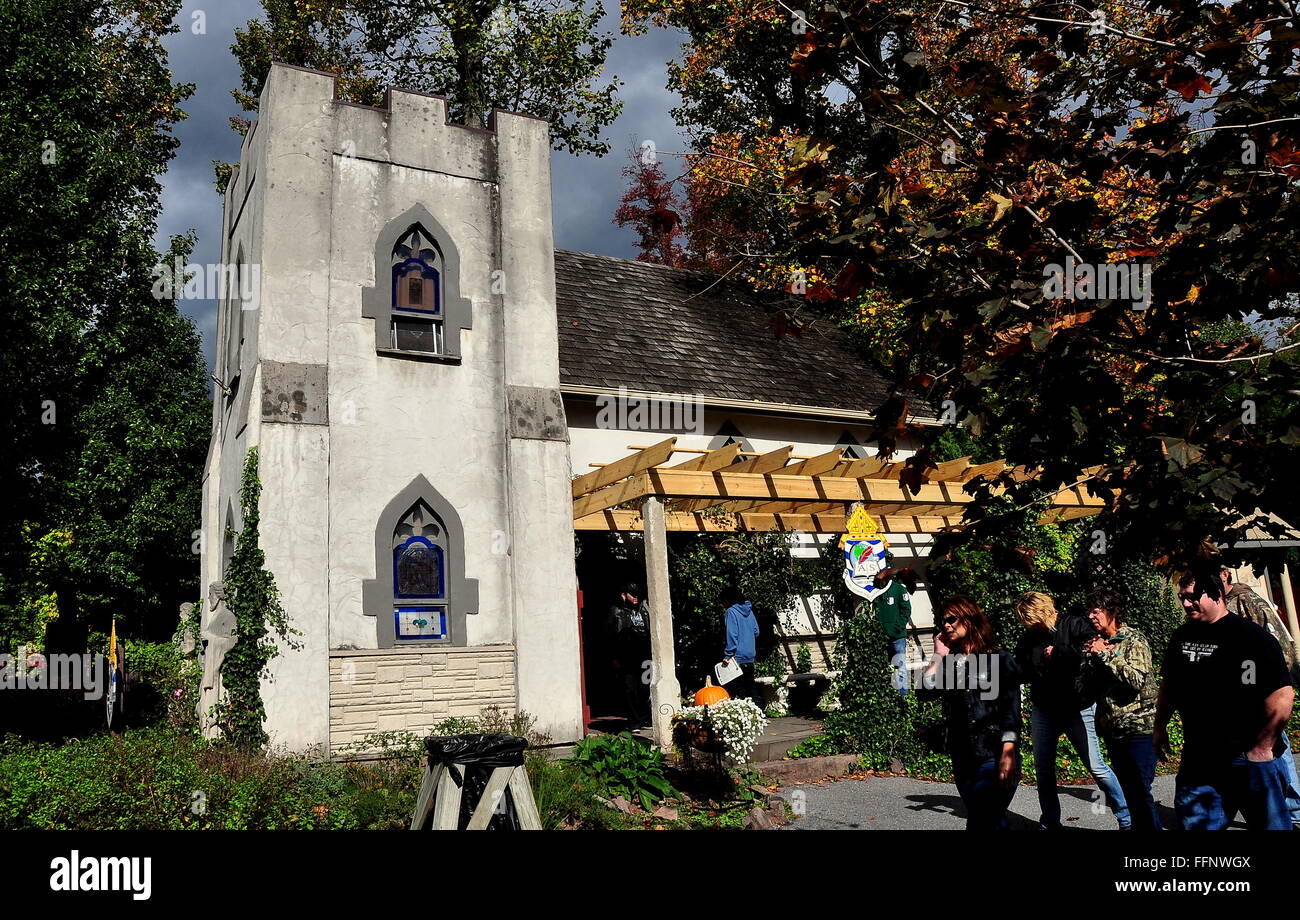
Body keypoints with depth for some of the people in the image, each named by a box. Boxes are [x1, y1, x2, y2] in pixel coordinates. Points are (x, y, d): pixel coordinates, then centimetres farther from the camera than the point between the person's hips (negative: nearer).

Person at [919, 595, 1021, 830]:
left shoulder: (998, 659, 0)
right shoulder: (948, 663, 14)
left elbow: (1011, 708, -7)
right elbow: (924, 690, -1)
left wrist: (1008, 754, -16)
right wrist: (938, 655, 2)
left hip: (994, 757, -5)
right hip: (962, 760, 6)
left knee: (980, 823, -13)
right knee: (992, 822, 14)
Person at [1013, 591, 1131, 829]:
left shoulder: (1075, 626, -10)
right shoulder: (1028, 639, 5)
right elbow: (1021, 671, 9)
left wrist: (1056, 653, -20)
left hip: (1077, 710, -5)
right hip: (1043, 712, 5)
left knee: (1096, 767, -3)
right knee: (1043, 768, 9)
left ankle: (1126, 819, 14)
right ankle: (1050, 823, 23)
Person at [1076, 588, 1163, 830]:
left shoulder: (1134, 640, -5)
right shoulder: (1096, 645, 10)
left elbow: (1137, 679, -21)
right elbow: (1084, 689, 7)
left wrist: (1105, 655, -17)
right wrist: (1090, 659, -7)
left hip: (1139, 728, -6)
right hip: (1112, 729, 6)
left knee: (1140, 791, -6)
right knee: (1129, 790, 12)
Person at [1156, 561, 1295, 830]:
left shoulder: (1250, 637, -14)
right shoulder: (1181, 637, 6)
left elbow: (1283, 696, -19)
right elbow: (1168, 686, 20)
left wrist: (1261, 747, -15)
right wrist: (1160, 728, 18)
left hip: (1250, 758, -6)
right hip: (1198, 758, 6)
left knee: (1268, 823, 6)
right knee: (1194, 823, 11)